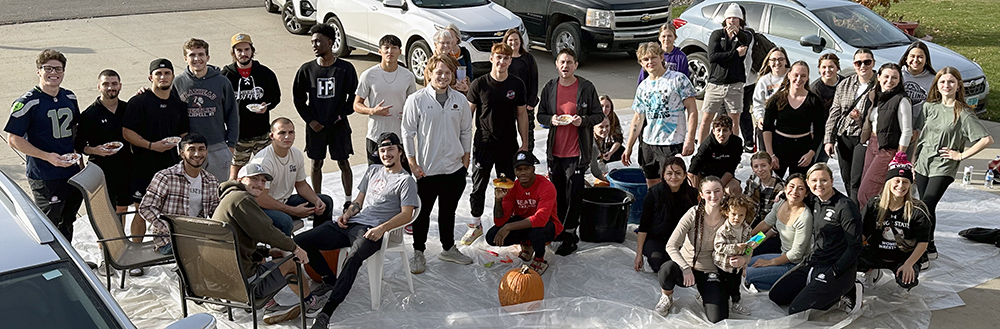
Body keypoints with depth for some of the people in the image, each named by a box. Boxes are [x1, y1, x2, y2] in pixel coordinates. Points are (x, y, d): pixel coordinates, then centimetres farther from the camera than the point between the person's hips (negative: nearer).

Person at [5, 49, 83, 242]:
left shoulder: (69, 98, 8)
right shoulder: (27, 103, -12)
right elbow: (13, 139, -13)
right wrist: (47, 157, -21)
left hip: (72, 173, 7)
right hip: (44, 177, -6)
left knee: (67, 223, 19)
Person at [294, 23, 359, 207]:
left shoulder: (345, 68, -6)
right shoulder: (306, 69, 0)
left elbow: (354, 96, 1)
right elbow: (298, 98, 6)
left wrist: (341, 115, -7)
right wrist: (310, 120, -2)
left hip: (338, 125, -2)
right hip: (315, 126, 2)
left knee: (343, 163, 5)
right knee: (316, 164, 10)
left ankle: (348, 200, 19)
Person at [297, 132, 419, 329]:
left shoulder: (405, 180, 4)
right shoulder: (373, 171, 25)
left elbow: (406, 215, -5)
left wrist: (382, 228, -20)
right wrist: (347, 214, 6)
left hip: (372, 230, -7)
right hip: (351, 224, 7)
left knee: (354, 258, -40)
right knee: (300, 241, -8)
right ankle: (330, 282, 5)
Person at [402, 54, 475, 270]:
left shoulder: (460, 100, 3)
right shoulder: (416, 100, -8)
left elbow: (466, 132, 11)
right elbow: (408, 133, -5)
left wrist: (465, 159, 9)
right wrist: (413, 163, -8)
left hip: (455, 169, 4)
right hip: (426, 170, -3)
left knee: (449, 211, 17)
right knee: (422, 213, 6)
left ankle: (448, 249, 33)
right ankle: (418, 252, 21)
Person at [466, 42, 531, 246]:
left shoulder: (517, 85, 2)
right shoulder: (479, 84, -4)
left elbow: (522, 114, 8)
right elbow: (468, 113, 1)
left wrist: (524, 143, 6)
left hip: (509, 144, 1)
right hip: (484, 143, -1)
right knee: (479, 185, 5)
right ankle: (476, 225, 20)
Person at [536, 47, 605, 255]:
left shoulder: (586, 87, -4)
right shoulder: (550, 88, 6)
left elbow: (599, 115, 2)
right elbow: (541, 115, 13)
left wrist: (583, 120, -17)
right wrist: (551, 119, -8)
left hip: (577, 152, -4)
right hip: (555, 150, 4)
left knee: (573, 195, -2)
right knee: (557, 193, 13)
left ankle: (569, 236, 6)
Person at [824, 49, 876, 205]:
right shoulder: (844, 85, 11)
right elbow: (834, 113, 11)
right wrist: (829, 139, 6)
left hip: (865, 138, -5)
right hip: (844, 137, 5)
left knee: (857, 181, -11)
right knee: (846, 180, 10)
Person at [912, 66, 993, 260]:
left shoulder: (963, 113, -8)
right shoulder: (929, 107, 7)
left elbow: (987, 139, -12)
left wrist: (962, 155, -10)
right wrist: (913, 163, 11)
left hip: (943, 168, -5)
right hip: (922, 164, 5)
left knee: (927, 207, -14)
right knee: (923, 207, 7)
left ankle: (928, 248, -3)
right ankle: (928, 248, 18)